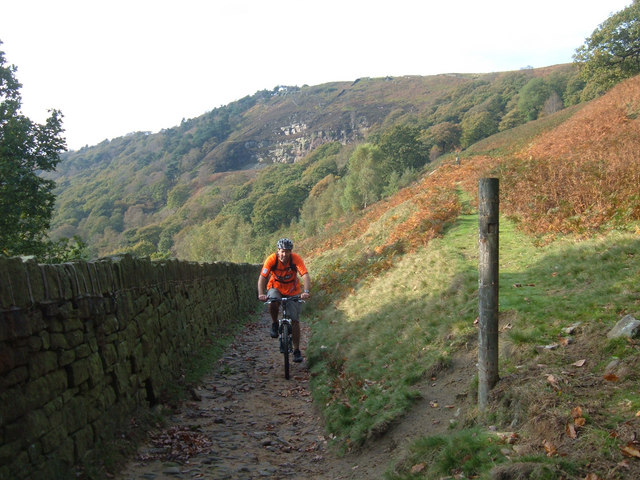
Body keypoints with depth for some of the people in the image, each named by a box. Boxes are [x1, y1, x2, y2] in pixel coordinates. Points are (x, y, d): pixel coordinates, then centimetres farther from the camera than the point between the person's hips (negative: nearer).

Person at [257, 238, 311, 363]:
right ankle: (274, 324, -6)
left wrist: (306, 291, -50)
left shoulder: (296, 259, -24)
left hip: (292, 291, 0)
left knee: (295, 320, -5)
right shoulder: (272, 259, -23)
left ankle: (297, 351, 7)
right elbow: (262, 277, -27)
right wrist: (261, 294, -43)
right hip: (275, 288, 0)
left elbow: (305, 275, -33)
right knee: (273, 301, -35)